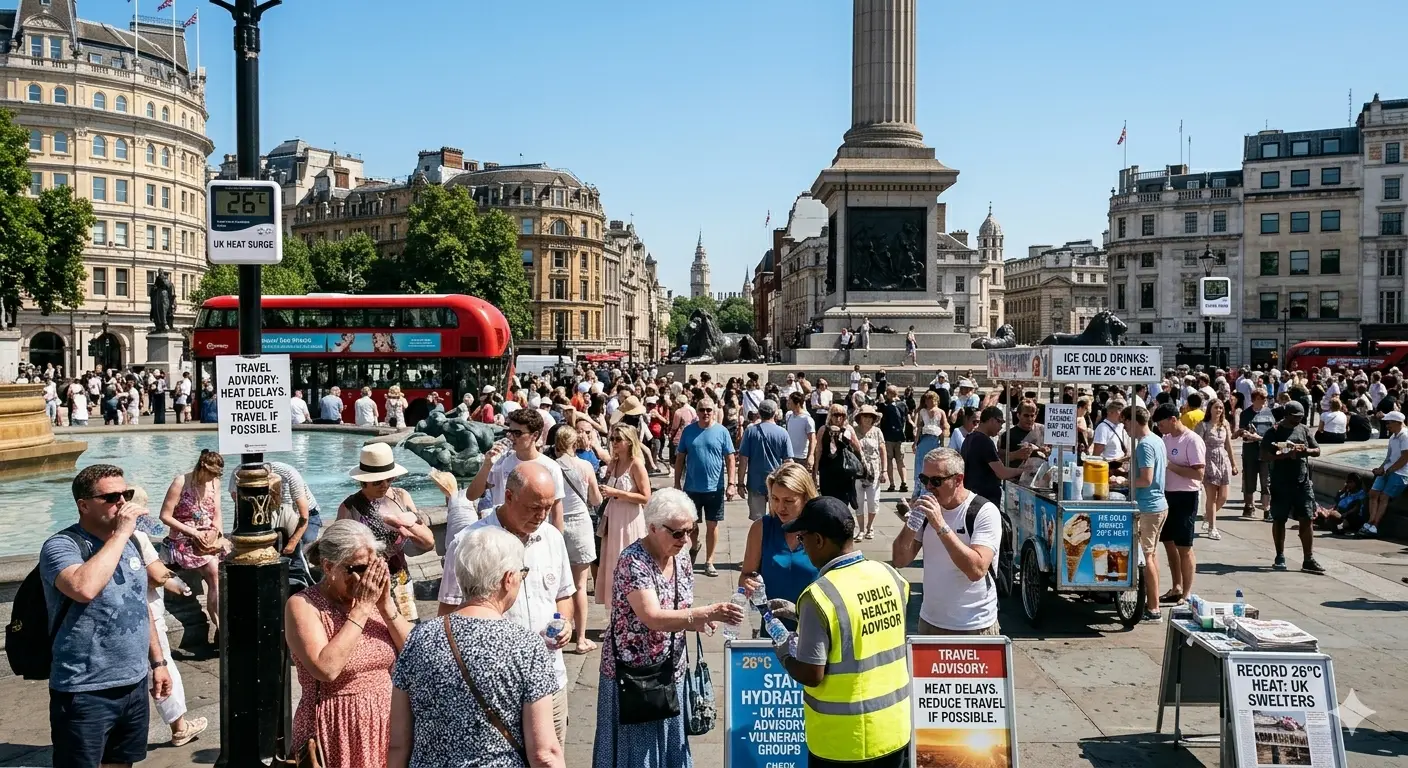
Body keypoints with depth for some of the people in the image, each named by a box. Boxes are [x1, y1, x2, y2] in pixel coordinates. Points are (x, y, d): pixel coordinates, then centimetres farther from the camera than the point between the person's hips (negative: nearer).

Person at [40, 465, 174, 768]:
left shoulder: (130, 543, 9)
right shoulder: (61, 546, -14)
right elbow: (84, 588, -35)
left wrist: (157, 661, 17)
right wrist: (120, 533, -26)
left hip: (134, 685, 7)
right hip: (85, 693, -7)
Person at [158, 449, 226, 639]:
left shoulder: (214, 483, 8)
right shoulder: (181, 482, -9)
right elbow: (165, 516, -10)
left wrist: (218, 534, -8)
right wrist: (193, 533, -16)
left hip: (210, 539, 5)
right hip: (183, 541, -5)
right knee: (214, 570, -27)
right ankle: (220, 628, -24)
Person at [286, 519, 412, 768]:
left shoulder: (374, 596, 3)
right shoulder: (303, 605, -11)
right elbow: (326, 669, -24)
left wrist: (387, 605, -13)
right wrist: (360, 609, -21)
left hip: (385, 724, 5)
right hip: (336, 731, -5)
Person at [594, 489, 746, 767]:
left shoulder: (681, 559, 1)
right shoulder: (632, 562, -21)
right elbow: (653, 618, -31)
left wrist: (697, 621, -10)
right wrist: (708, 613, -38)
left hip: (670, 672, 7)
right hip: (632, 674, -6)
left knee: (668, 745, 15)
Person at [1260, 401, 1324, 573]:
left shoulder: (1304, 430, 9)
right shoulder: (1274, 432, -4)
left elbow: (1317, 450, 12)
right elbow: (1264, 456, -11)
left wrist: (1305, 450, -10)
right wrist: (1285, 455, -23)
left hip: (1303, 482, 3)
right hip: (1281, 483, -3)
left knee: (1306, 520, 0)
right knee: (1279, 520, 6)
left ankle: (1308, 560, 4)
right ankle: (1280, 557, 17)